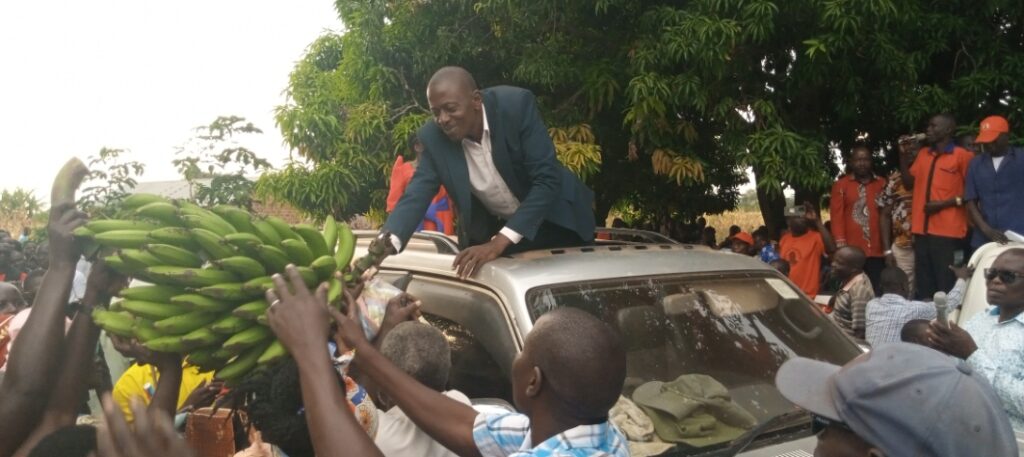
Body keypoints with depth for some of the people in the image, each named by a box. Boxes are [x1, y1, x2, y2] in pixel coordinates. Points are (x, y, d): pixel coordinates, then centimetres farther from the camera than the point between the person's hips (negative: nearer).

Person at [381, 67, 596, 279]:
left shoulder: (517, 105, -27)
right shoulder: (433, 136, -17)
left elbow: (547, 180, -30)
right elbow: (417, 194, -19)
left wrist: (499, 243, -37)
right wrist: (387, 242, -41)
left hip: (554, 221, -2)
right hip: (490, 227, 2)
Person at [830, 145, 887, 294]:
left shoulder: (882, 184, 11)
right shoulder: (841, 184, 5)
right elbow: (836, 215, 0)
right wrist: (840, 244, -9)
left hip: (877, 251, 2)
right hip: (851, 251, -2)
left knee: (877, 292, 3)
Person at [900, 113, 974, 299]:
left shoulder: (963, 156, -3)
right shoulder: (923, 154, 16)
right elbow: (909, 183, 16)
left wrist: (945, 203, -13)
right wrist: (903, 156, 8)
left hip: (948, 232, -6)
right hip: (922, 230, 6)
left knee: (947, 287, -3)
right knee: (923, 286, 11)